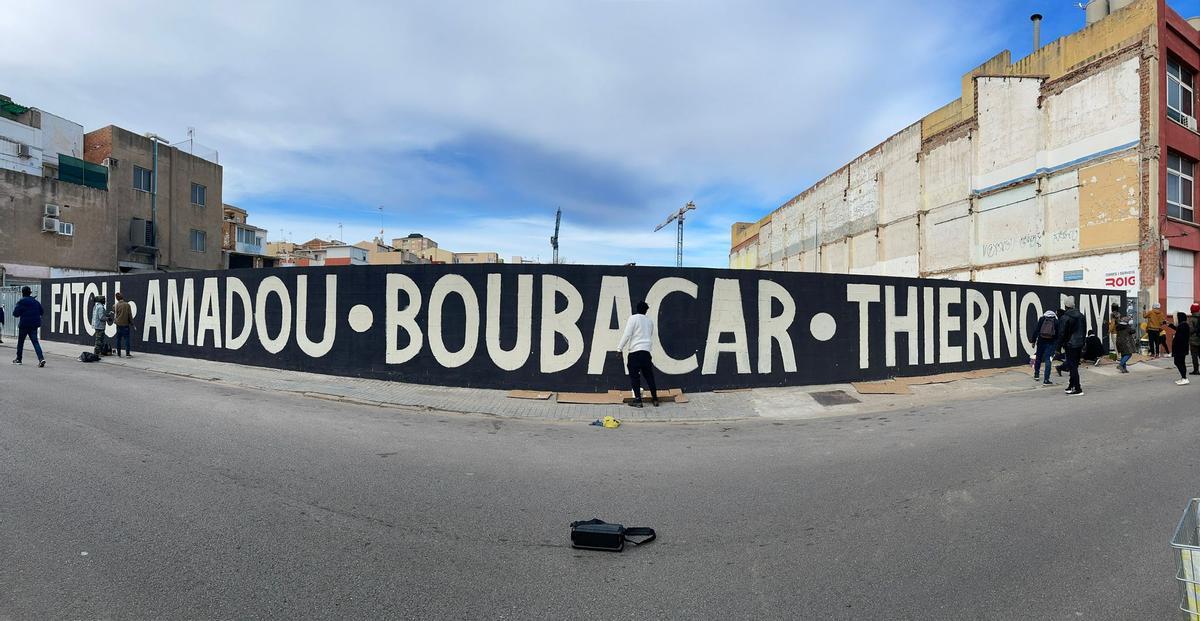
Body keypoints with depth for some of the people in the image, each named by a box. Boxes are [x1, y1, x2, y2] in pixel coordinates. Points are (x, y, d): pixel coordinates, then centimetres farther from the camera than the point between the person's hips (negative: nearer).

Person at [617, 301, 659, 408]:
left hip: (635, 351, -5)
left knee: (634, 376, 0)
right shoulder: (650, 321, 16)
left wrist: (620, 348, -6)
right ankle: (655, 399, 16)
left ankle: (638, 400, -2)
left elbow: (627, 334, -9)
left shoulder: (633, 318, -2)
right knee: (649, 376, 12)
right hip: (646, 351, 5)